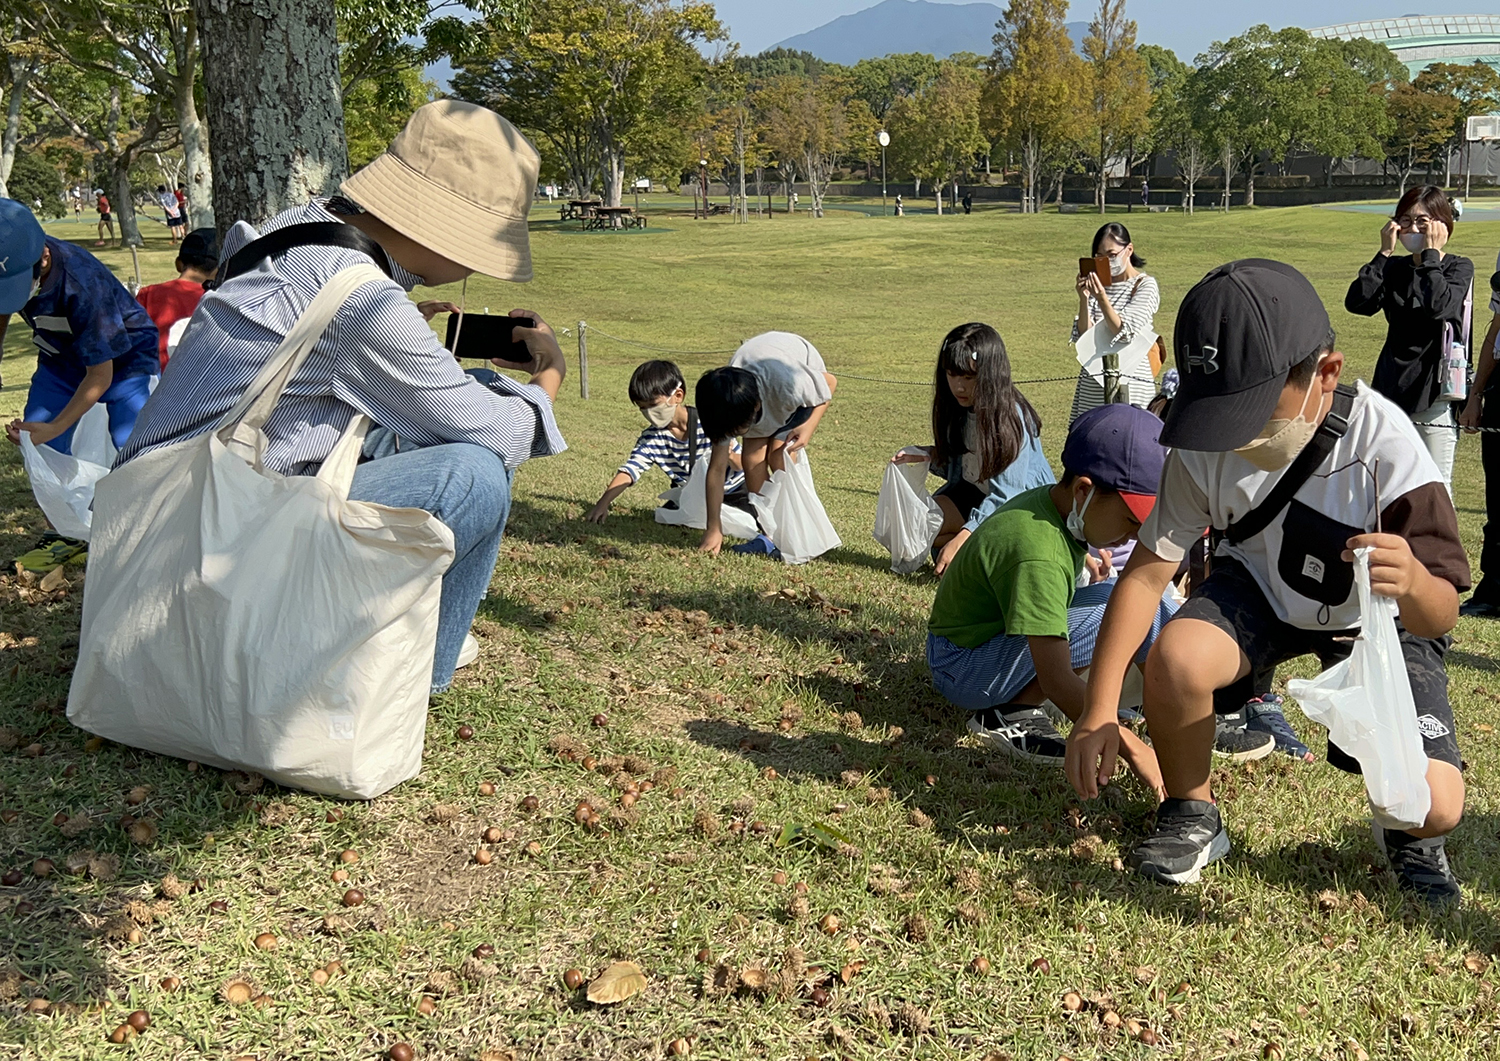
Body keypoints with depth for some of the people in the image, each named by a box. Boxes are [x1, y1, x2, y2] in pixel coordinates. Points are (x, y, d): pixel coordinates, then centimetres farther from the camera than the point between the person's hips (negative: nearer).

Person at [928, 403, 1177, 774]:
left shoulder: (1049, 501, -3)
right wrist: (1134, 751, -36)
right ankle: (1007, 713, -17)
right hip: (963, 667, -10)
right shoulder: (1038, 556, -32)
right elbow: (1058, 680, -36)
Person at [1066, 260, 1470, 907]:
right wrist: (1098, 711, -25)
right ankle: (1192, 817, -2)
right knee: (1174, 659, -31)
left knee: (1432, 803, -21)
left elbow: (1441, 617, -29)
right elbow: (1148, 571, -18)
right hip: (1260, 590, 2)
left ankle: (1408, 835, 19)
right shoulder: (1204, 448, -24)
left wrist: (1414, 584, -56)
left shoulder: (1384, 446, -32)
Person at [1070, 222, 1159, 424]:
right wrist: (1083, 299, -13)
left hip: (1129, 382, -4)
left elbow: (1124, 333, -15)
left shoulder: (1146, 285, -3)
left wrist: (1101, 298, -26)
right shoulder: (1100, 284, 10)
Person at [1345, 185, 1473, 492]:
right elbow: (1358, 302, -9)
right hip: (1390, 388, 4)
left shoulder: (1459, 267, -3)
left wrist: (1431, 253, -16)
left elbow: (1439, 306, -24)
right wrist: (1384, 253, -9)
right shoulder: (1395, 268, 8)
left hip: (1435, 392, -4)